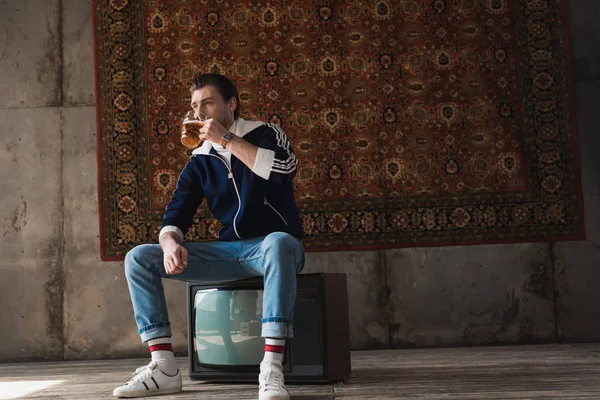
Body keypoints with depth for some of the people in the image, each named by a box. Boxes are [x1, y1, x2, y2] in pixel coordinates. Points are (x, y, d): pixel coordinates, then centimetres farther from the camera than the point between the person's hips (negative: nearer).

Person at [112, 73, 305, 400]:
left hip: (274, 246, -5)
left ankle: (271, 370, -42)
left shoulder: (264, 134, 0)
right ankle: (163, 367, -15)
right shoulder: (199, 160, 11)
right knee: (139, 258, -7)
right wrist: (170, 243, -19)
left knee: (278, 243, -42)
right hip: (228, 251, 5)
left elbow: (284, 168, -23)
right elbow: (175, 216, 5)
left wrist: (226, 139, -19)